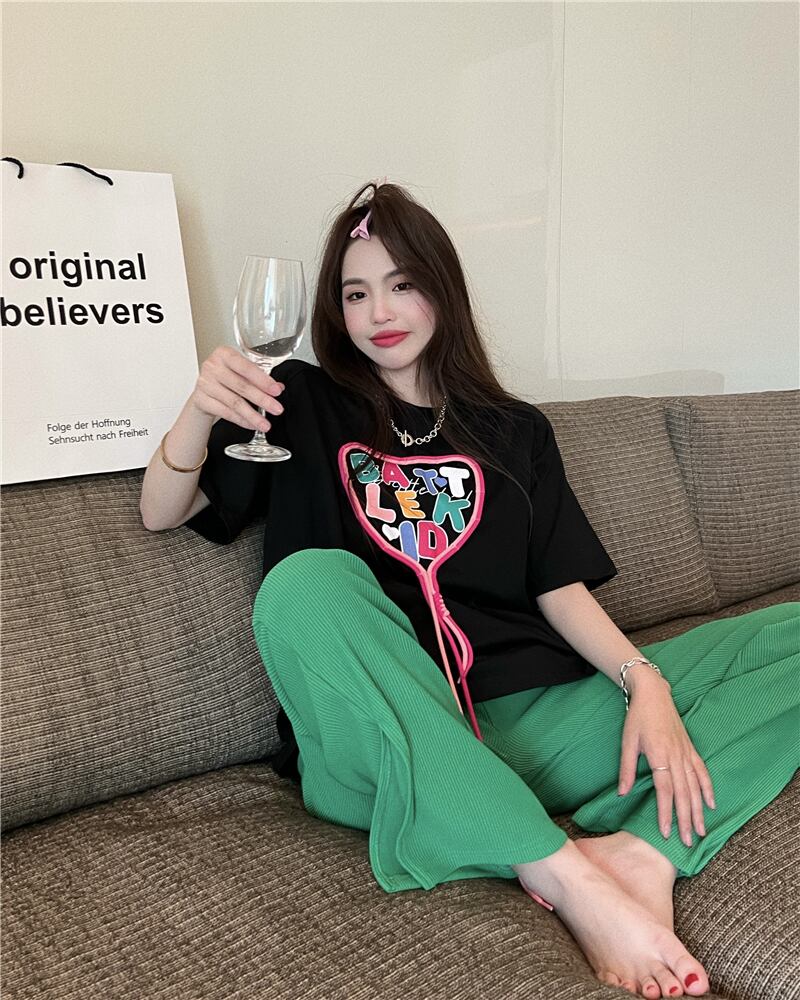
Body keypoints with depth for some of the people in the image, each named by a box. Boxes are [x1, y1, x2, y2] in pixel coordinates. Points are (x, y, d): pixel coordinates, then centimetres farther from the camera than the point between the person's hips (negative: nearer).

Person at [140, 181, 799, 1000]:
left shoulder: (516, 431, 17)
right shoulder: (303, 404, 11)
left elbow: (561, 587, 10)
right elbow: (160, 514, 8)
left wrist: (647, 683, -9)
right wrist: (199, 411, -12)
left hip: (525, 731, 3)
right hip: (380, 753, -2)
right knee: (308, 581, -35)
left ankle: (645, 851, -29)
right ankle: (560, 871, -33)